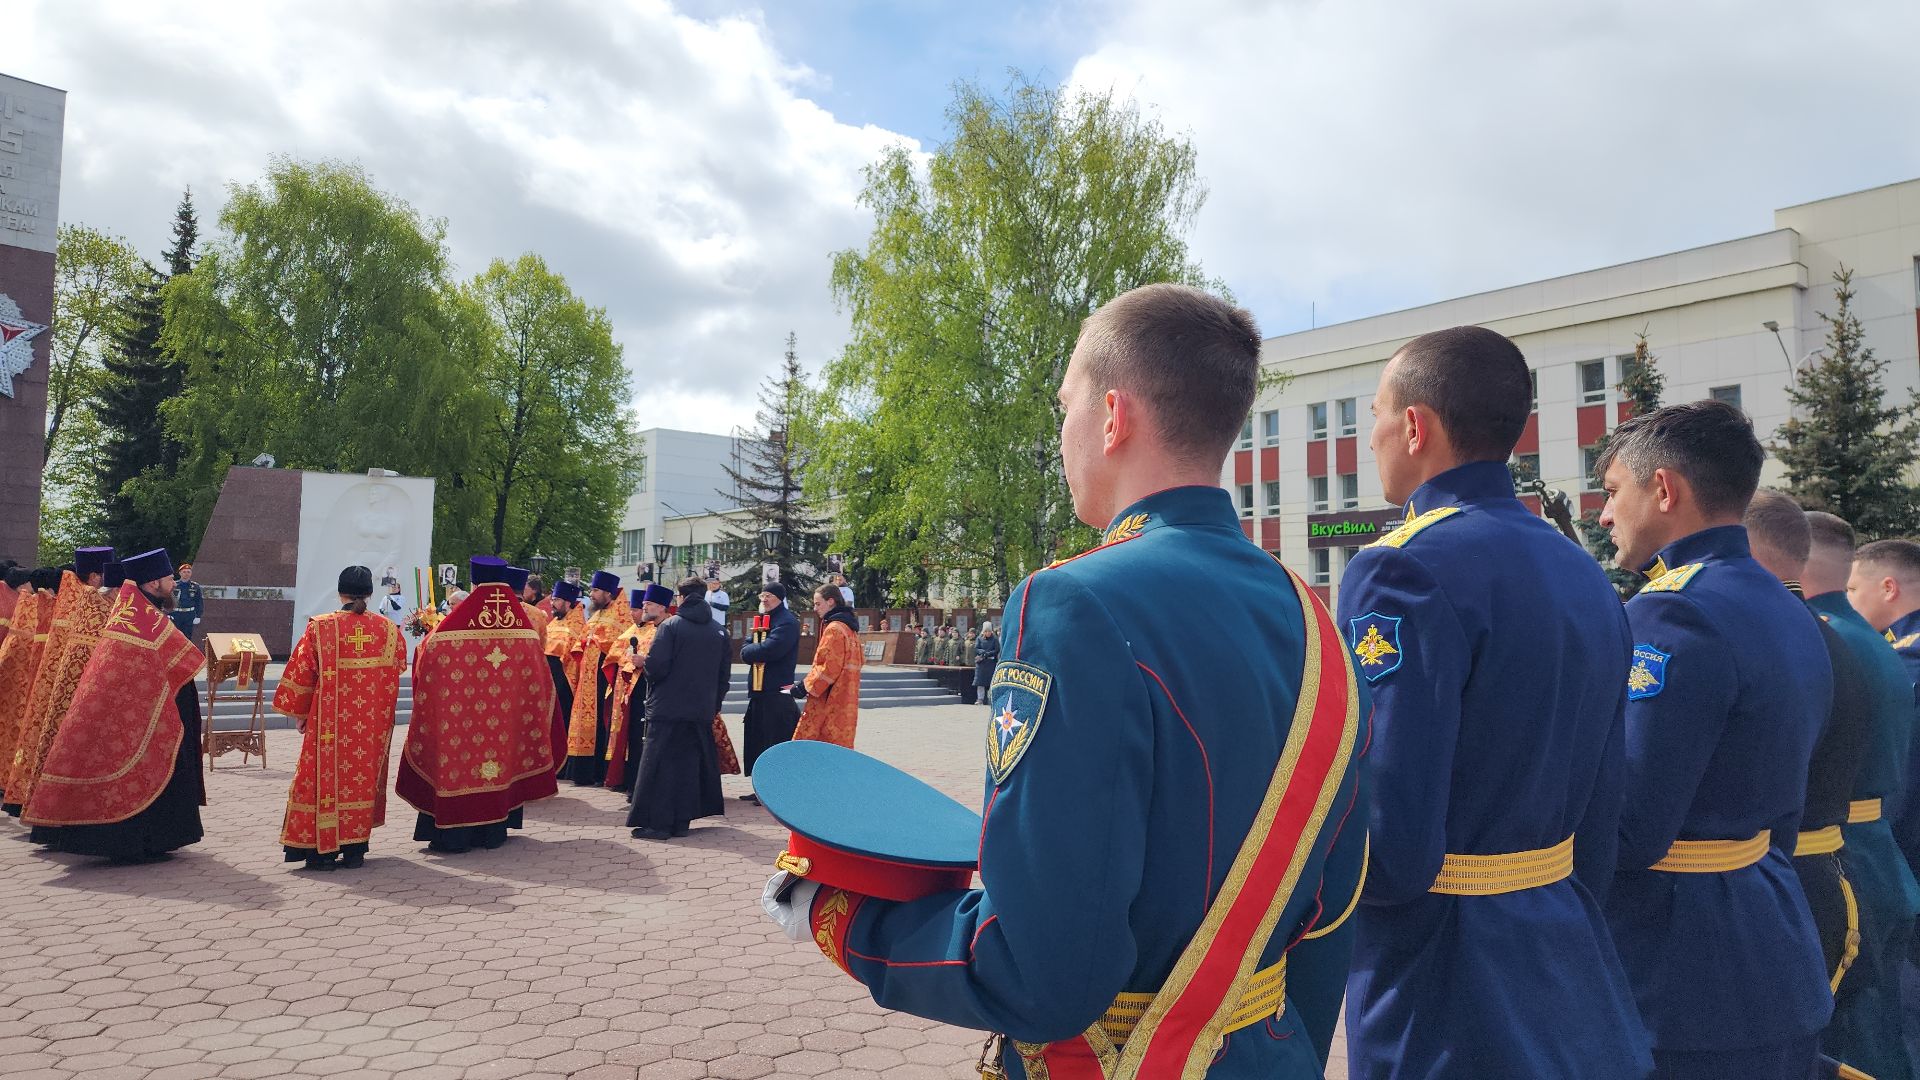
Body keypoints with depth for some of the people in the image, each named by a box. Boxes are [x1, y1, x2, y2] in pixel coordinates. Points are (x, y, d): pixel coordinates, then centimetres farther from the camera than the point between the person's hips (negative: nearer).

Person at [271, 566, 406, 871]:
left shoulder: (320, 628, -8)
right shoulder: (388, 629, -3)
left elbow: (300, 674, -3)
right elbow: (400, 667, 8)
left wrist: (298, 714, 8)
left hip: (329, 723, -2)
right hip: (373, 725, 2)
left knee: (326, 776, 8)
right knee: (363, 778, 10)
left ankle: (321, 850, 11)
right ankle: (354, 850, 14)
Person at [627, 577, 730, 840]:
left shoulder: (670, 626, -8)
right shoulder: (719, 631, 6)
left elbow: (655, 665, -15)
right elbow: (725, 674, 8)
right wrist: (714, 704, 18)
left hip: (667, 708, -4)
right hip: (702, 710, 4)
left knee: (658, 764, 2)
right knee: (689, 764, 12)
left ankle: (657, 822, 2)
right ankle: (681, 821, 14)